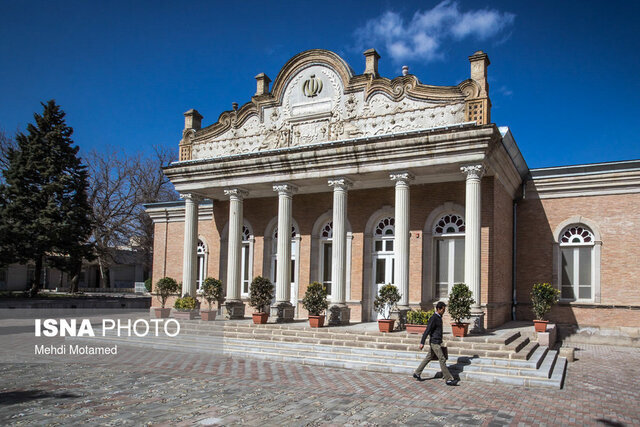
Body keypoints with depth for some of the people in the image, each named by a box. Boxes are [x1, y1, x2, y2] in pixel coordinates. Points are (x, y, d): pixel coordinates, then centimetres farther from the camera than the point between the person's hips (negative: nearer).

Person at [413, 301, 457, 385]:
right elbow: (427, 330, -20)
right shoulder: (434, 318, -18)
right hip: (435, 343, -10)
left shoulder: (439, 317, 12)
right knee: (442, 360, -6)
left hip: (437, 342, 10)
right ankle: (449, 379, -1)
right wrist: (422, 342, -21)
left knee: (428, 358, 15)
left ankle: (417, 373, 24)